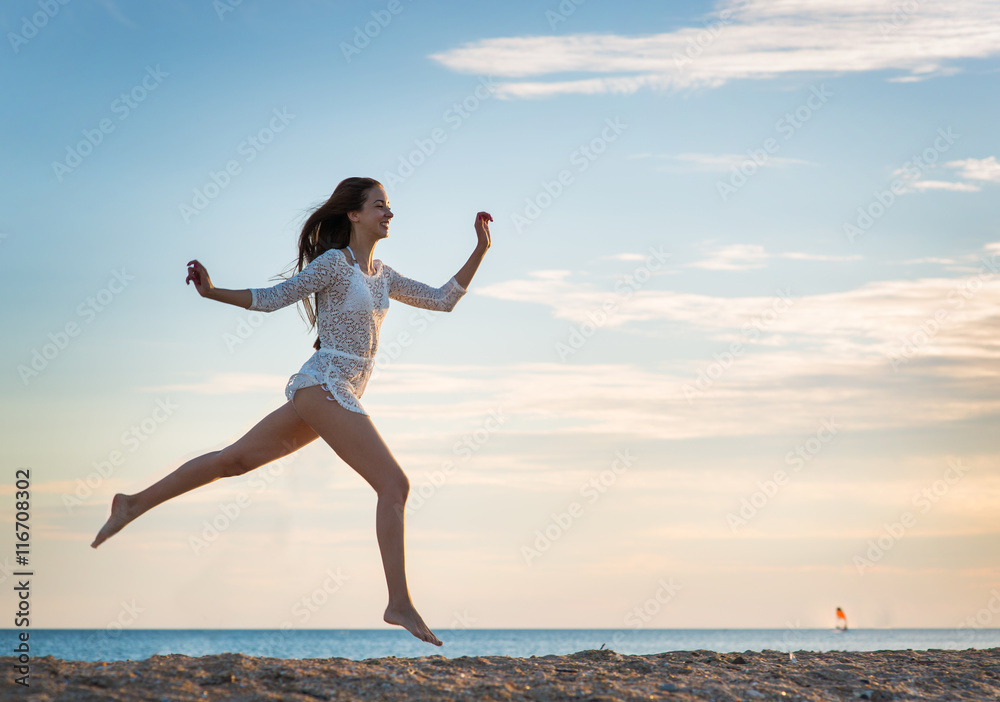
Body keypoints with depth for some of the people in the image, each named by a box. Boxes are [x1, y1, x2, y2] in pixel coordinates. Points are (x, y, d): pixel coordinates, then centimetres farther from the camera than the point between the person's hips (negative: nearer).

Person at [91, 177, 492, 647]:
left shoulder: (381, 276, 19)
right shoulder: (333, 262, -6)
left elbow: (442, 300, 21)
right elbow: (272, 298, -5)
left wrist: (480, 251, 16)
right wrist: (213, 293, -17)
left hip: (321, 396, 9)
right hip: (324, 385, -9)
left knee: (234, 460, 12)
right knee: (394, 483, -14)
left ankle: (134, 504, 18)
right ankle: (399, 604, -17)